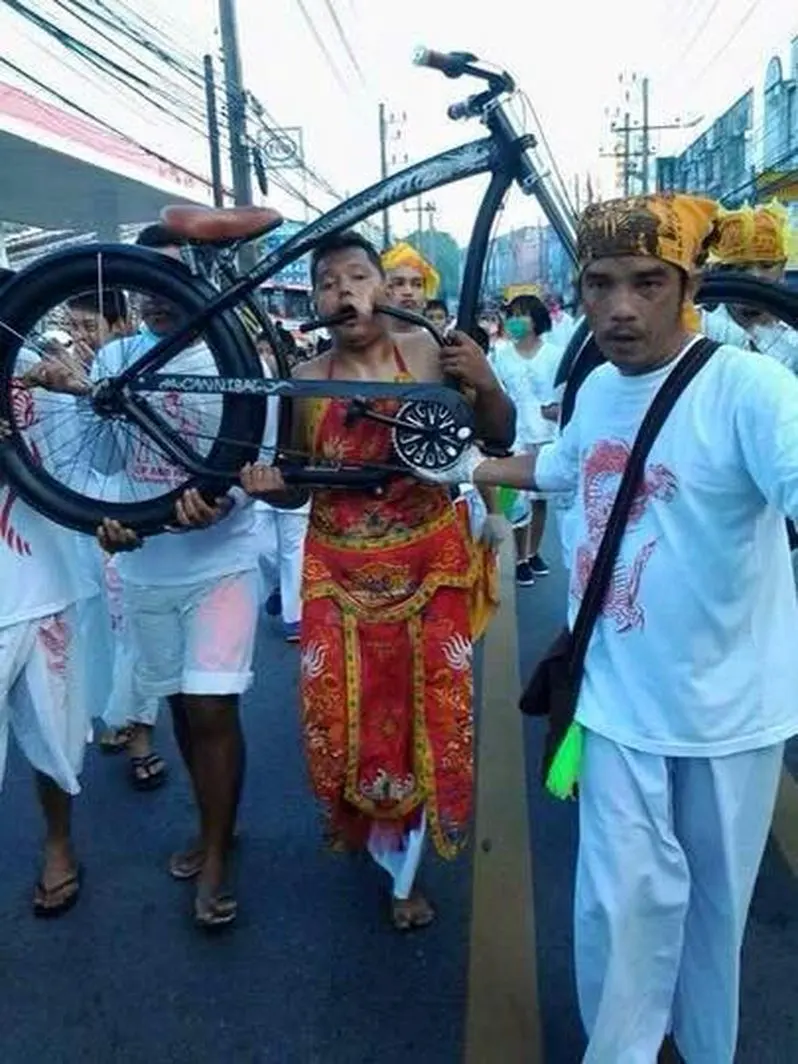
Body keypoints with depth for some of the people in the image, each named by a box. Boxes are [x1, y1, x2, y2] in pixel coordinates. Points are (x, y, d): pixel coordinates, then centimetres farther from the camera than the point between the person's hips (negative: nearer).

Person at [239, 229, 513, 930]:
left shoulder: (429, 353, -8)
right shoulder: (305, 381, -2)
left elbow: (499, 437, -2)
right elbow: (298, 481, 7)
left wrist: (486, 384, -21)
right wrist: (267, 484, -14)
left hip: (427, 563, -1)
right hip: (339, 569, 2)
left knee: (427, 709, 5)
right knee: (337, 709, 7)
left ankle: (405, 867, 26)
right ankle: (351, 813, 42)